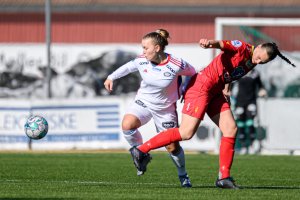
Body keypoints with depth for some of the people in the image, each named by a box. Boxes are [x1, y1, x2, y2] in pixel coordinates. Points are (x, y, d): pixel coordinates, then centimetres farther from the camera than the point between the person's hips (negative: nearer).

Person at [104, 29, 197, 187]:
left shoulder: (176, 65, -25)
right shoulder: (142, 61, -13)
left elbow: (192, 73, -5)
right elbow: (129, 67, 9)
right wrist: (111, 77, 9)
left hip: (165, 108, -2)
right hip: (143, 102, 2)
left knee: (173, 147, 1)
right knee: (127, 125, -27)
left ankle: (183, 175, 28)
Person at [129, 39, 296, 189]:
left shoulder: (252, 63, 11)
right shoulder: (242, 48, -15)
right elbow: (223, 45, -35)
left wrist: (226, 88, 5)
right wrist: (210, 43, -57)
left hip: (215, 92, 9)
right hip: (202, 86, -9)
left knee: (231, 129, -1)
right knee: (187, 132, -13)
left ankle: (224, 177, 4)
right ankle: (141, 150, -6)